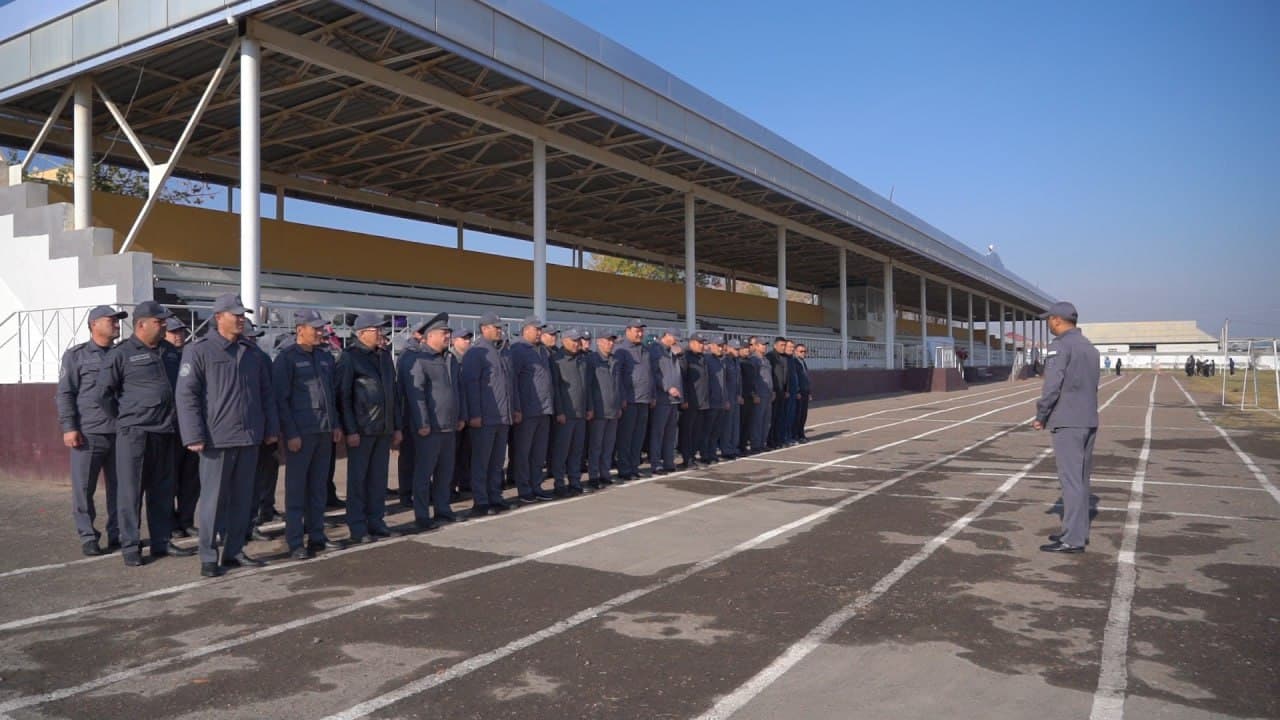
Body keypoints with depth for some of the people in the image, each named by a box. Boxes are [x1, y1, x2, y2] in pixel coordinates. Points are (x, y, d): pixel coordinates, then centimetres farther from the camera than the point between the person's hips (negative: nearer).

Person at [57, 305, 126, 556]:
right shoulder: (76, 355, 4)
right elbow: (65, 394, 0)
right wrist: (68, 427, -9)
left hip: (120, 432, 3)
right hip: (89, 433, -3)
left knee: (119, 487, 6)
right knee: (84, 488, 0)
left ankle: (117, 534, 14)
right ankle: (88, 537, 10)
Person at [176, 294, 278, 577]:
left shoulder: (252, 353, 13)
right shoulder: (199, 351, -4)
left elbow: (266, 393, 17)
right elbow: (186, 395, -9)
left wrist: (271, 428, 13)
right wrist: (194, 436, -14)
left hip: (250, 438, 6)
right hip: (217, 439, -5)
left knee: (242, 498, 11)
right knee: (213, 499, 1)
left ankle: (234, 551, 22)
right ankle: (208, 557, 10)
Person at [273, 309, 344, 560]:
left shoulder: (326, 357, 13)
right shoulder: (287, 358, -7)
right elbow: (280, 399, -10)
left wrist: (336, 425, 11)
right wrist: (291, 433, -15)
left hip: (325, 432, 6)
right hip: (300, 433, -6)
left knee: (318, 487, 13)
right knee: (296, 488, 0)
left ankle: (316, 536, 21)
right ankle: (295, 543, 5)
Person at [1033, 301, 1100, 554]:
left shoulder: (1060, 346, -11)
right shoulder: (1089, 346, 16)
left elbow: (1052, 386, -18)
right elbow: (1090, 385, 17)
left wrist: (1040, 416, -7)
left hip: (1067, 422, -9)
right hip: (1089, 420, 9)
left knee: (1071, 479, -6)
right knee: (1081, 478, 15)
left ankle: (1073, 539, -4)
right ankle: (1079, 531, 22)